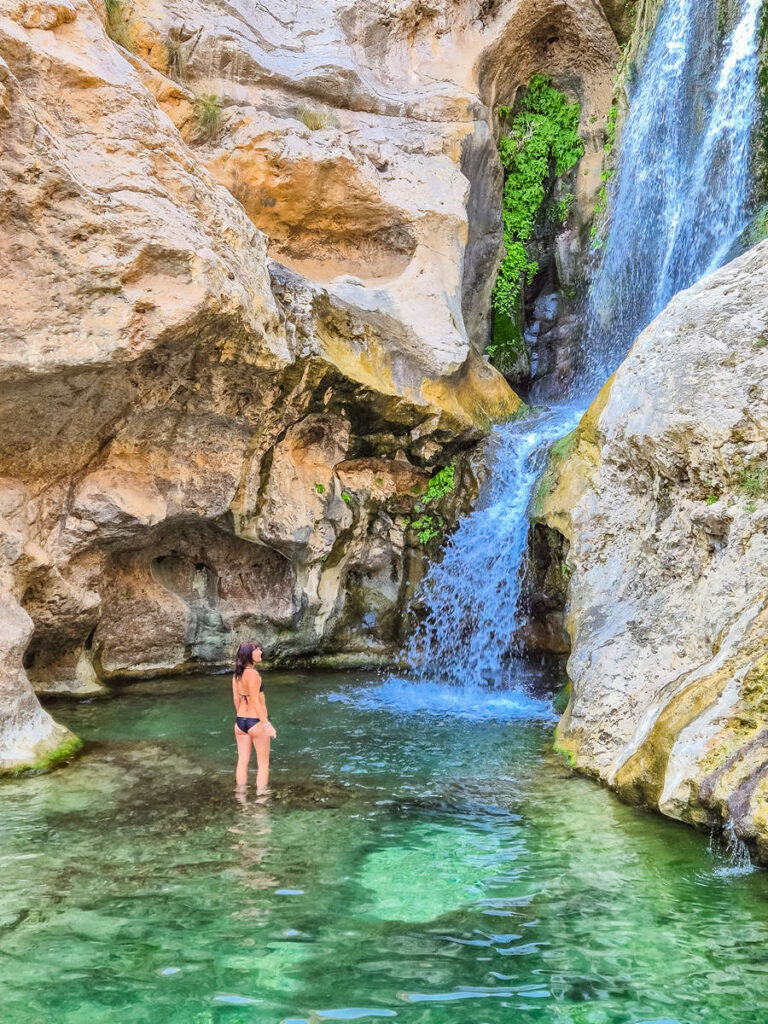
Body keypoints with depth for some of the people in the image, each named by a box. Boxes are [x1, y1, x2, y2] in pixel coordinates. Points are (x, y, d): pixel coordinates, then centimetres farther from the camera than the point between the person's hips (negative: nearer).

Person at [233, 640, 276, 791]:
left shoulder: (237, 675, 4)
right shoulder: (252, 674, -18)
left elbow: (236, 699, 11)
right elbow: (255, 702, -20)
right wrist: (267, 724, -19)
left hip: (240, 722, 7)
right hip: (257, 722, -7)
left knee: (242, 762, 13)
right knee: (263, 763, 6)